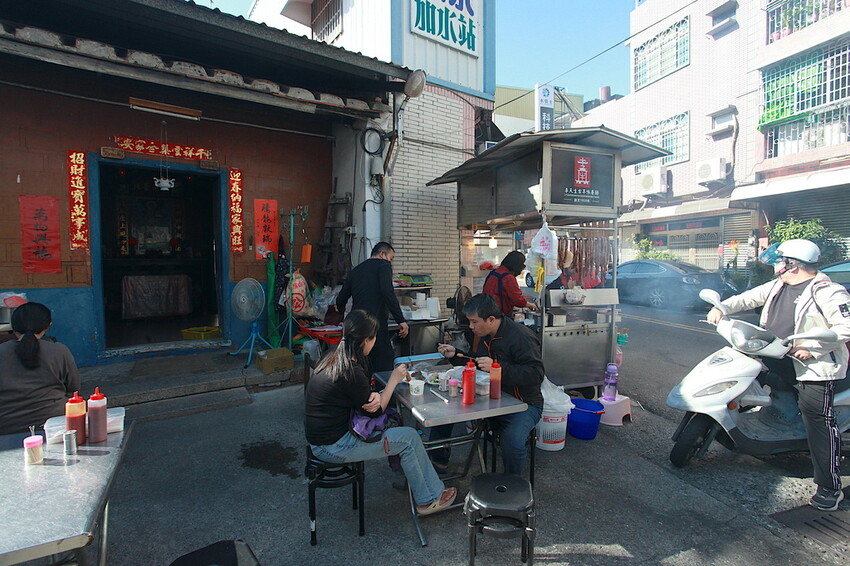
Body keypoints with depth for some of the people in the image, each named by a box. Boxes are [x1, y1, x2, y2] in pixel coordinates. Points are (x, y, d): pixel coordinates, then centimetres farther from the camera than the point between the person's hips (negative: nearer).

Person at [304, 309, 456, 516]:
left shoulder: (333, 359, 2)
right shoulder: (350, 372, -26)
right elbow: (376, 412, -13)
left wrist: (373, 396, -13)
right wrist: (394, 380, -4)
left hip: (322, 435, 9)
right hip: (332, 447, -9)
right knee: (409, 438, -3)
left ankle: (408, 477, 25)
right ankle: (428, 499, 13)